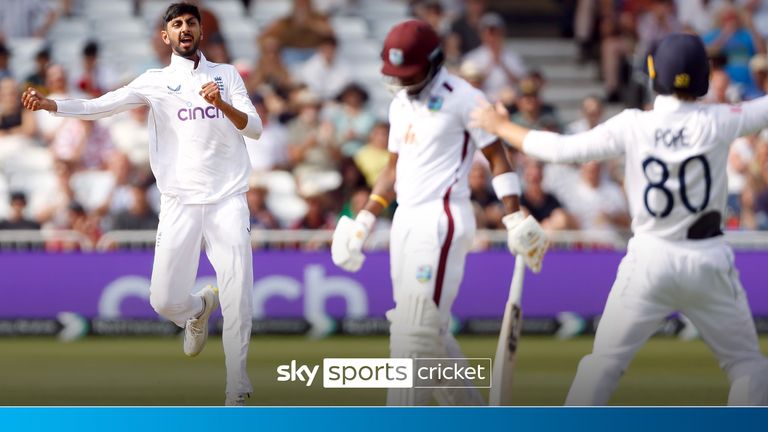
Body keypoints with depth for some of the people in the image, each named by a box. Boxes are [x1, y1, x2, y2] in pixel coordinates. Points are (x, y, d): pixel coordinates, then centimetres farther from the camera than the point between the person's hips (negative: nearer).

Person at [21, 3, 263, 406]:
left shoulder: (227, 75, 10)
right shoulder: (155, 81, 7)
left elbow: (255, 128, 1)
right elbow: (100, 106, -5)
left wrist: (222, 105, -19)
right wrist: (50, 105, -21)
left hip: (228, 199, 0)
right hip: (180, 203, 0)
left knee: (238, 301, -10)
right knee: (165, 300, -5)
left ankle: (236, 395, 1)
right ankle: (198, 309, 31)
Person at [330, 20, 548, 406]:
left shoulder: (462, 99, -8)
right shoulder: (400, 105, 16)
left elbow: (497, 158, -8)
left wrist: (515, 219, -15)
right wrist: (363, 221, 16)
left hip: (442, 221, -9)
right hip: (406, 222, 9)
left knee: (414, 334, -12)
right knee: (428, 333, 10)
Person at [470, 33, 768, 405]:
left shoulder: (632, 126, -9)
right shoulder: (717, 123, -9)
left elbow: (559, 149, -7)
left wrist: (499, 126, 7)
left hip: (649, 262, 0)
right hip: (708, 262, 0)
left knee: (603, 363, 10)